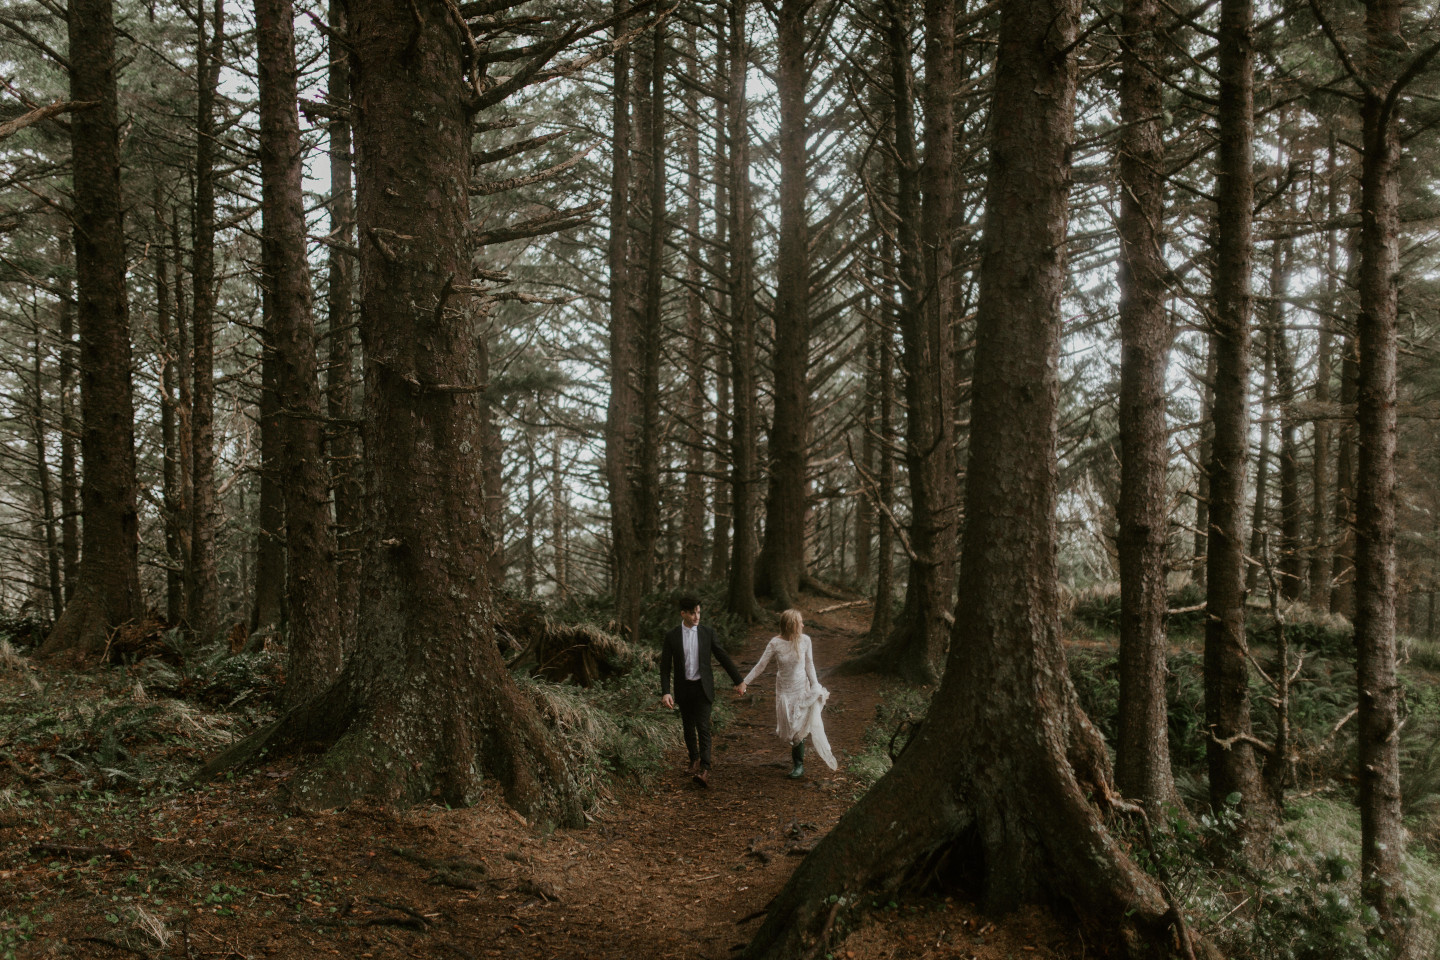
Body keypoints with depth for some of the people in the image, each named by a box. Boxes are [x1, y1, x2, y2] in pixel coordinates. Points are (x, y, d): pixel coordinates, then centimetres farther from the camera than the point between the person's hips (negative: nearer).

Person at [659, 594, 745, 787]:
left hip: (702, 687, -1)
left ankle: (704, 770, -20)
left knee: (703, 727, -13)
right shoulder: (672, 637, -2)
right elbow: (665, 667, -3)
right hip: (683, 688, 1)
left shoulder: (707, 633, -1)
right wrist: (665, 692, -13)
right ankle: (694, 760, 34)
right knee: (688, 728, 13)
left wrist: (738, 681, 6)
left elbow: (723, 657, 4)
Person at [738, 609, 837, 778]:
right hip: (784, 692, 0)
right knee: (791, 728, 5)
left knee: (798, 728, -2)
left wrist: (815, 686, 0)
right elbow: (760, 665, -9)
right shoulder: (775, 643, -14)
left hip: (802, 690, 0)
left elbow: (809, 665, 2)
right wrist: (744, 682, -12)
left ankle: (798, 765, 15)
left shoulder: (805, 640, -10)